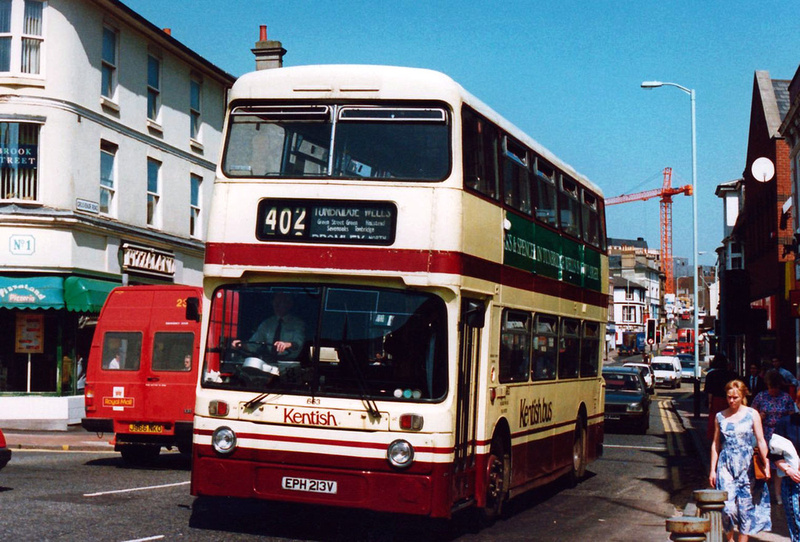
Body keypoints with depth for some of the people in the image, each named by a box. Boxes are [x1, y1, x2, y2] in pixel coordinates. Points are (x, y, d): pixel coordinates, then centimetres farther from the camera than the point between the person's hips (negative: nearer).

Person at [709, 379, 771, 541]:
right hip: (726, 465, 1)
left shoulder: (752, 414, 2)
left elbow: (761, 441, -1)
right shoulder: (720, 416, 6)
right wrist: (713, 470, 8)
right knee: (727, 506, -9)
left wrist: (766, 463, -11)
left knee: (746, 506, 2)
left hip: (747, 466, 0)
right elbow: (715, 444, 11)